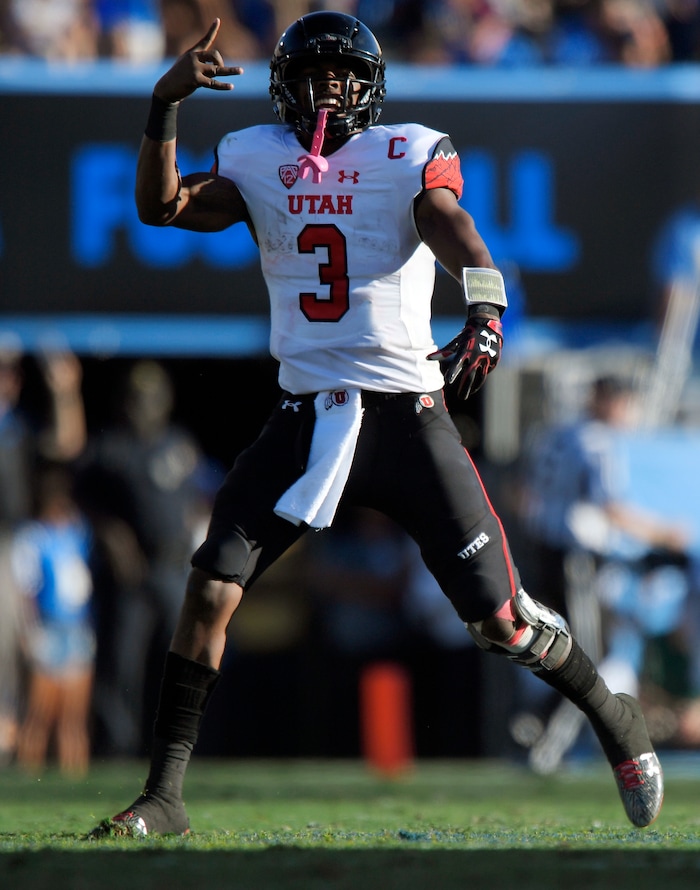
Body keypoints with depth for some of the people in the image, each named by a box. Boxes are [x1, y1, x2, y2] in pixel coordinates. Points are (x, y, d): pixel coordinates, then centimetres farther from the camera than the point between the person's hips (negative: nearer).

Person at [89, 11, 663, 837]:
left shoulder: (411, 155, -2)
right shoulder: (259, 162, 9)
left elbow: (451, 228, -20)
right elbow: (161, 205, -3)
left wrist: (484, 309, -41)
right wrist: (164, 105, -17)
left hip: (406, 419, -3)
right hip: (304, 419, 3)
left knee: (498, 616, -2)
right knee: (210, 589, -10)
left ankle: (616, 720, 25)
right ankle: (163, 797, -2)